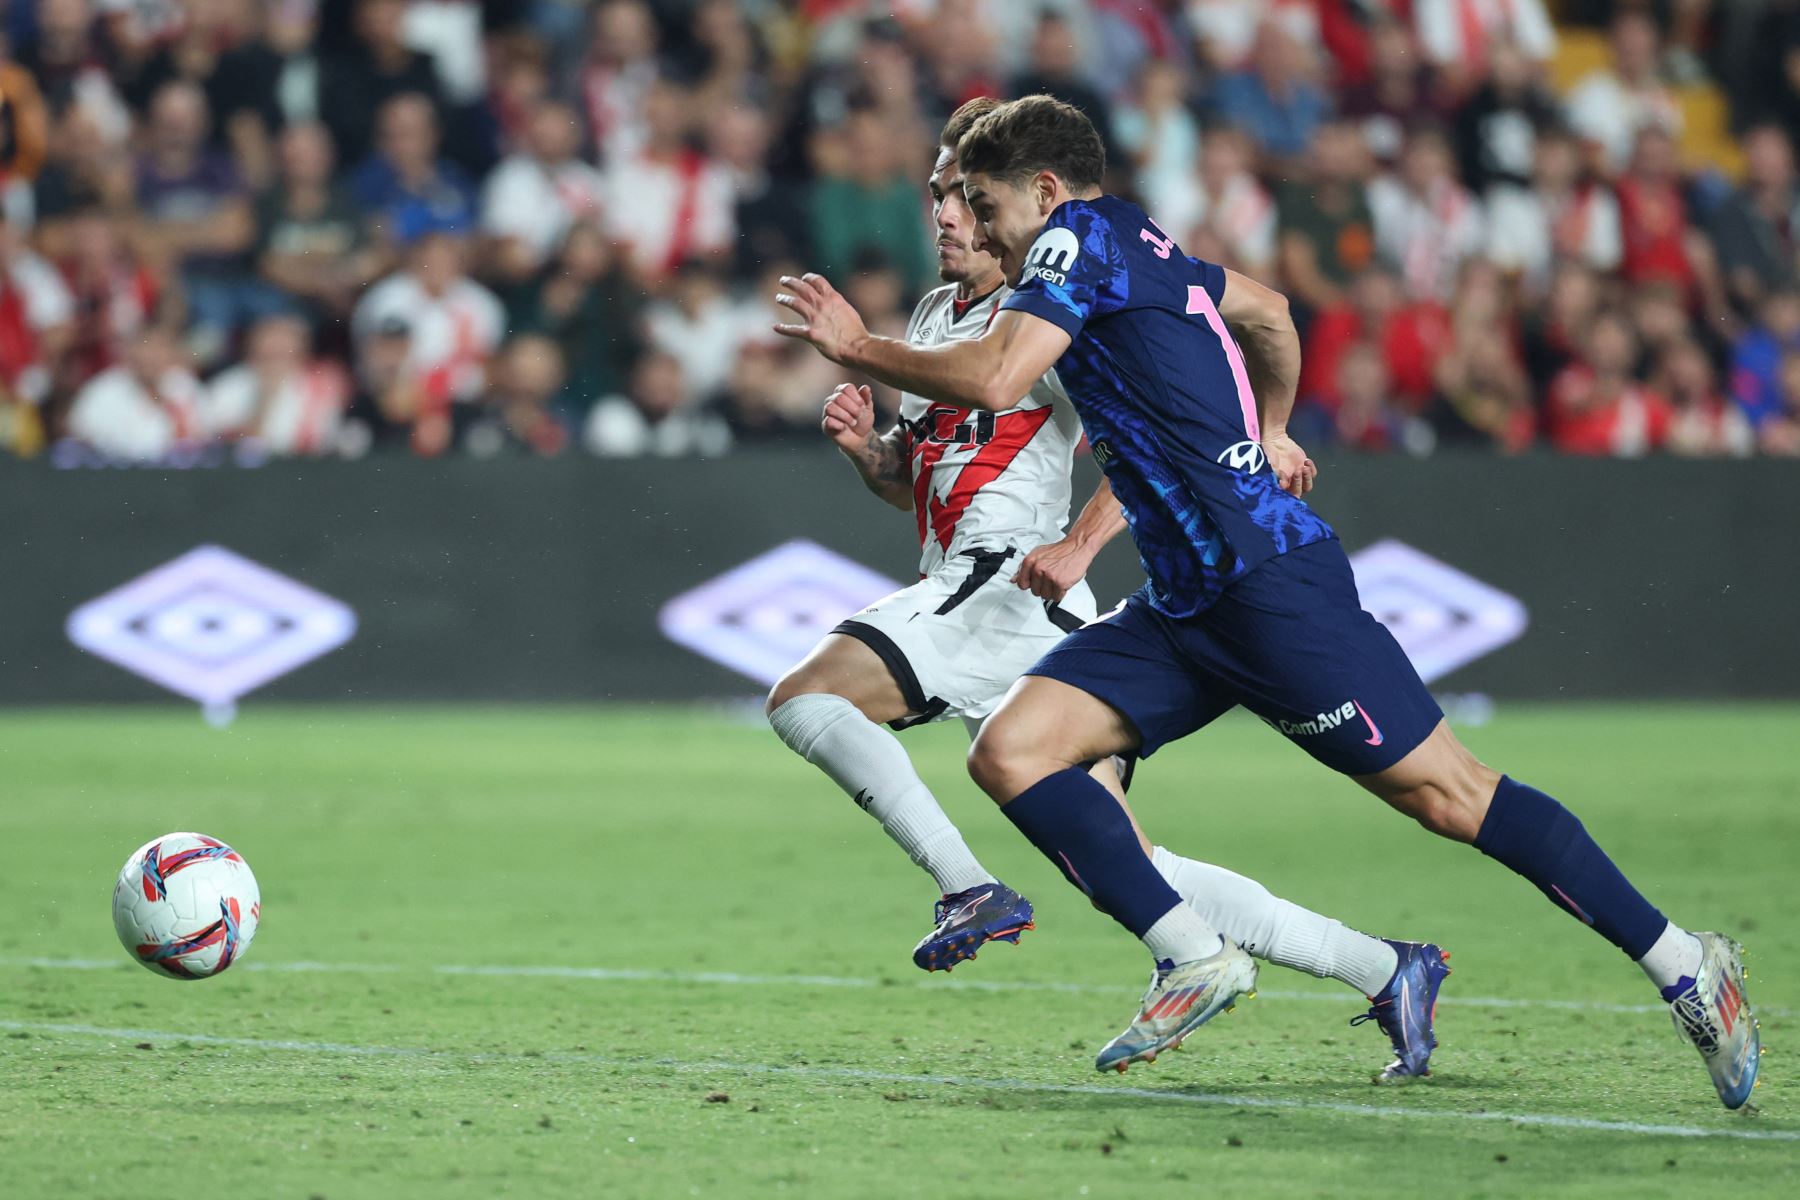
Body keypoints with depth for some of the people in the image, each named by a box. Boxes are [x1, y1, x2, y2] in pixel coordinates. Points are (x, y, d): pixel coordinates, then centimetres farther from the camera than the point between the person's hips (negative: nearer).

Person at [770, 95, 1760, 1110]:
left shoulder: (1081, 236, -7)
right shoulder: (1143, 249, 19)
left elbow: (994, 379, -20)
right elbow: (1268, 311, 36)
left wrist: (859, 349, -7)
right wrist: (1268, 432, 48)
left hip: (1268, 578, -10)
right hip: (1188, 607, 10)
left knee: (1447, 795, -8)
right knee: (1011, 751, -3)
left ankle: (1684, 965, -2)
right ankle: (1197, 958, -5)